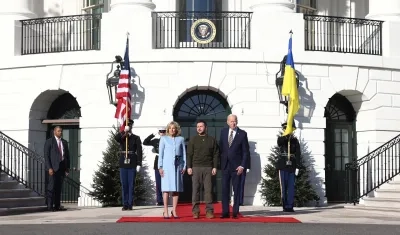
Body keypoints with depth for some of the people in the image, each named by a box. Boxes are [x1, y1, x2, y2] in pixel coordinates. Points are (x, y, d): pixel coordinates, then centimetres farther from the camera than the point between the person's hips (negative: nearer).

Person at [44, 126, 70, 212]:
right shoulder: (49, 142, 0)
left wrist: (67, 168, 9)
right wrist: (49, 168, -15)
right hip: (53, 167, -5)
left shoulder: (64, 142, 16)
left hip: (62, 167, 5)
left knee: (59, 188, 7)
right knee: (51, 187, -7)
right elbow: (46, 155, -6)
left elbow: (67, 155, 18)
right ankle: (50, 206, -5)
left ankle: (57, 206, 10)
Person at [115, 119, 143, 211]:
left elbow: (139, 151, -1)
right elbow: (116, 138, -15)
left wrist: (139, 164, -8)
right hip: (123, 164, 2)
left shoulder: (136, 138, 5)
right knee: (124, 185, 3)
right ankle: (125, 204, 8)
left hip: (132, 165, -2)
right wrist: (125, 132, -23)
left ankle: (130, 204, 4)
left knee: (131, 184, 0)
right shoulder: (121, 137, 10)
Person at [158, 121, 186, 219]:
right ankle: (165, 211, -3)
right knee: (166, 188, -5)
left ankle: (174, 211, 7)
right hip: (167, 166, -2)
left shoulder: (181, 139, 11)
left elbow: (184, 153, 11)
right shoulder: (164, 139, 8)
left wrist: (184, 166, 4)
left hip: (178, 166, 2)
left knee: (177, 189, 1)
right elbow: (160, 153, 6)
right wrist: (160, 167, -1)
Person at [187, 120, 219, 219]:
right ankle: (195, 211, 3)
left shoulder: (212, 140, 10)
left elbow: (216, 154, 8)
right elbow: (189, 154, 6)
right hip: (196, 167, 0)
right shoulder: (193, 140, 9)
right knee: (195, 189, -1)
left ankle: (209, 211, 3)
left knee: (208, 189, -1)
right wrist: (189, 167, -3)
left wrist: (215, 167, -1)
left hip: (208, 168, 0)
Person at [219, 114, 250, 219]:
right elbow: (220, 148, 12)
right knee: (225, 190, 4)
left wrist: (242, 166, -10)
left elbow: (246, 151, -2)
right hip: (225, 166, 3)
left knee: (236, 190, 1)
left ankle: (235, 213, 6)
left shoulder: (242, 134, -2)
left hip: (236, 166, -3)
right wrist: (220, 162, 5)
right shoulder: (223, 132, 8)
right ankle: (225, 212, 8)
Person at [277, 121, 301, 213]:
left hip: (292, 167, 1)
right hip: (283, 166, -1)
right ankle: (285, 206, 6)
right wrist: (287, 136, -40)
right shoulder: (281, 139, 6)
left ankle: (290, 206, 2)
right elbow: (279, 141, -21)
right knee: (283, 187, 1)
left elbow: (298, 154, 2)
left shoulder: (295, 140, 8)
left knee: (291, 187, -1)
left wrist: (297, 166, -8)